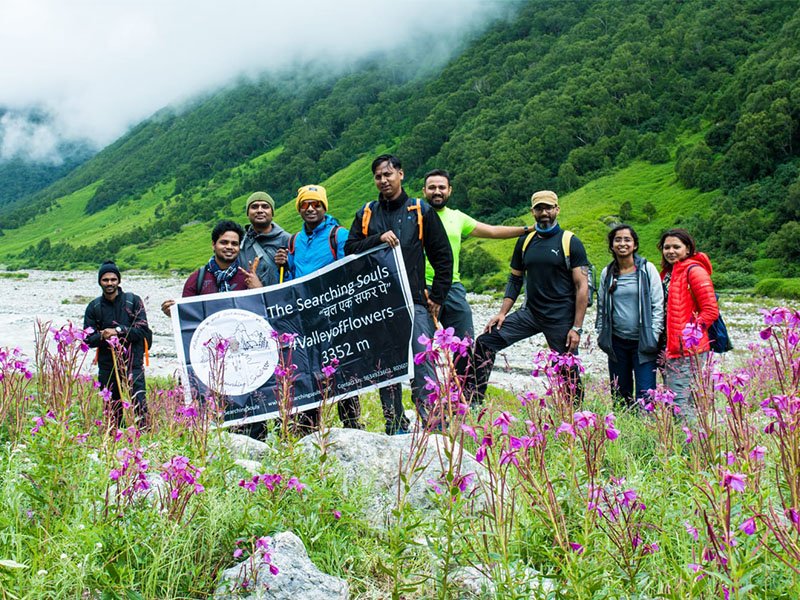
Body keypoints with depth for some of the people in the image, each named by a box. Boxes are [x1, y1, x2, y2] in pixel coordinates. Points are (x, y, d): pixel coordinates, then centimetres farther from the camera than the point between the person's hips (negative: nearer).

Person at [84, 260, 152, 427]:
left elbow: (143, 330, -3)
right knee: (112, 407, 6)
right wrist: (102, 336, -12)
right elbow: (88, 339, 9)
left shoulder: (133, 301, 3)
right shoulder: (94, 307, 10)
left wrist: (118, 331, -13)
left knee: (138, 402, -13)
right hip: (107, 363, 3)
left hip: (133, 360, -3)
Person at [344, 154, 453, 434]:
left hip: (414, 301, -3)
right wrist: (378, 239, -9)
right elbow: (350, 249, 7)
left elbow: (443, 257, 8)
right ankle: (395, 426, 12)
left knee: (422, 364, -12)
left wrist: (437, 296, 3)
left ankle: (432, 423, -11)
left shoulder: (421, 211, 7)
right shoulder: (366, 213, 15)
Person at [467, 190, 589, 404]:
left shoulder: (570, 243, -6)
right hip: (530, 313, 5)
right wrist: (503, 313, 4)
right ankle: (472, 400, 5)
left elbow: (582, 286, -8)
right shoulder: (525, 242, 9)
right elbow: (515, 280, 16)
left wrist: (577, 328, -14)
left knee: (569, 372, 0)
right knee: (485, 342, -2)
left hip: (561, 319, -5)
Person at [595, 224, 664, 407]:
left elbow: (658, 304, -2)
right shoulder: (607, 273, 8)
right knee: (619, 394, 9)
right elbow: (601, 307, 17)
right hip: (616, 342, 4)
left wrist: (653, 336, -8)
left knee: (645, 395, -9)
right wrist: (601, 334, 9)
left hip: (642, 342, -4)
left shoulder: (647, 269, -2)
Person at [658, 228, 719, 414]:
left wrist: (691, 332, -17)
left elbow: (711, 310, -12)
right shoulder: (667, 272, 19)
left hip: (688, 350, -9)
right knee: (670, 400, 10)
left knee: (681, 401, -13)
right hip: (670, 349, 9)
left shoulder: (694, 271, -7)